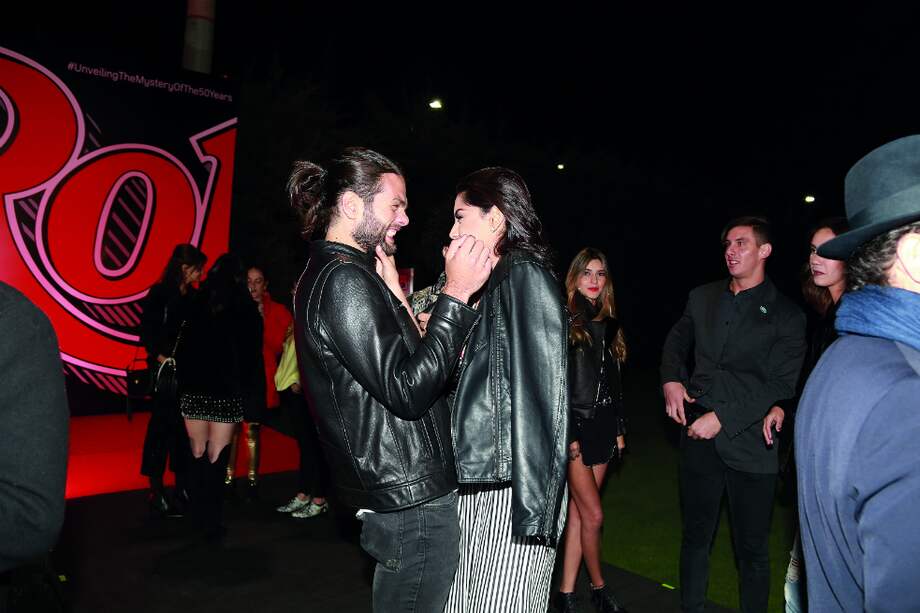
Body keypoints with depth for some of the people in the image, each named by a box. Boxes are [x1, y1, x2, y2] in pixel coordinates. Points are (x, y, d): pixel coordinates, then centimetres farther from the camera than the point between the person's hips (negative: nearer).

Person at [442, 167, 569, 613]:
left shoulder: (526, 276, -10)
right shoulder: (495, 284, 15)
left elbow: (544, 396, -16)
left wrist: (533, 508, -18)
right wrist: (438, 339, 9)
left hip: (512, 491, -9)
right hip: (477, 485, 9)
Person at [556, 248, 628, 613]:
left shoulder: (608, 324, 13)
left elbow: (614, 381, 17)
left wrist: (620, 428, 14)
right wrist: (568, 435, -13)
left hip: (603, 425, 6)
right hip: (573, 426, -6)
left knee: (579, 511, 9)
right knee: (593, 514, -2)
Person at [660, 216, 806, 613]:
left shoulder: (785, 315, -4)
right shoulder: (702, 298, 9)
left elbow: (779, 385, -10)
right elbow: (676, 341, 22)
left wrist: (723, 417, -16)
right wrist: (671, 379, 3)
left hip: (749, 445, -3)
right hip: (698, 437, 4)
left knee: (752, 548, 9)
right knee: (695, 535, 15)